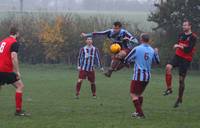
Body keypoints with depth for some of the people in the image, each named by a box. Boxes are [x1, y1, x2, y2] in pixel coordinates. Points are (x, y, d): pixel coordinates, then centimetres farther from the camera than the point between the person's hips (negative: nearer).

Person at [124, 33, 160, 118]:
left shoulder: (137, 49, -11)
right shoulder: (152, 51, 4)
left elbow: (126, 60, -6)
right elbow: (157, 62, 21)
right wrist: (156, 53, 37)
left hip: (138, 76, -6)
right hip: (147, 76, 6)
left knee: (133, 94, -2)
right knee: (139, 93, 22)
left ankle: (140, 113, -12)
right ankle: (138, 112, 26)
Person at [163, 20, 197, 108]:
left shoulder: (193, 37, -10)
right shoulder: (181, 35, 9)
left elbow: (189, 49, -19)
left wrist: (179, 46, -14)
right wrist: (176, 45, 4)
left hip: (186, 59, -5)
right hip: (178, 56, 5)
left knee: (181, 79, 1)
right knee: (168, 67, -26)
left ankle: (180, 99, 18)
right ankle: (169, 88, -18)